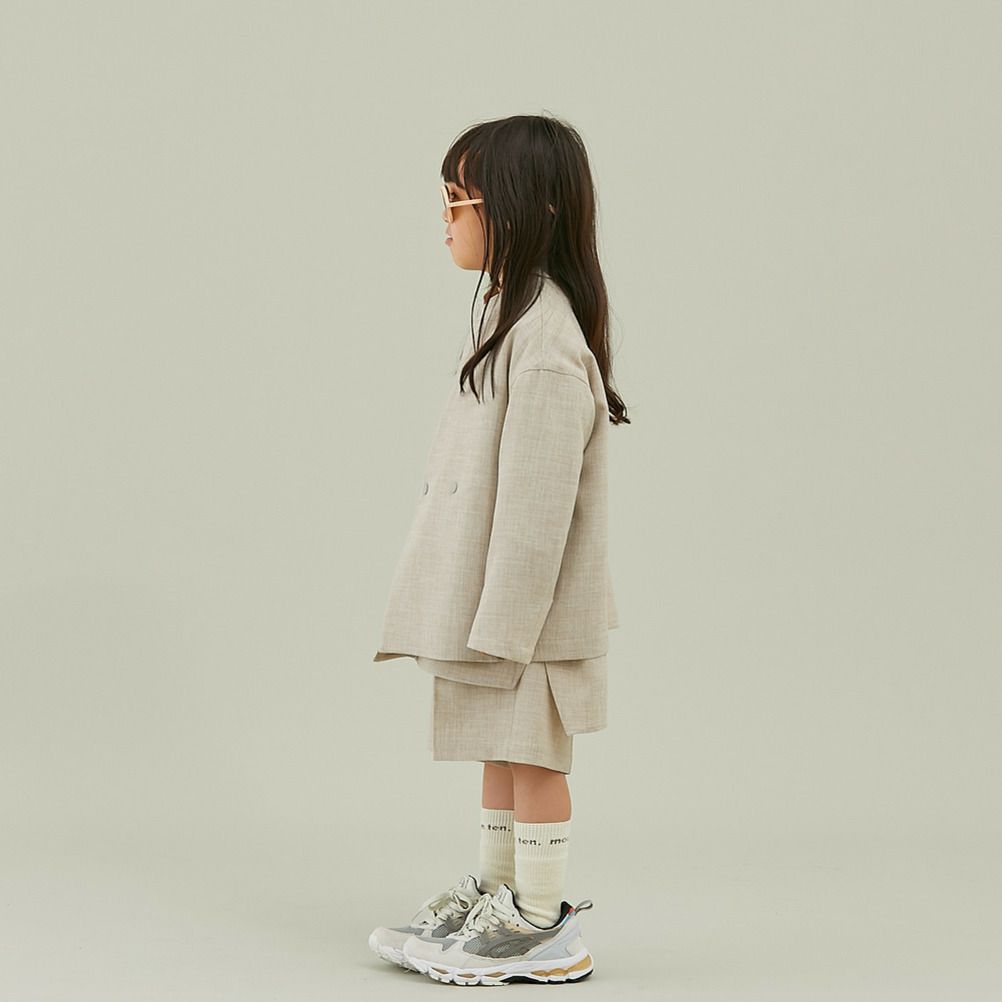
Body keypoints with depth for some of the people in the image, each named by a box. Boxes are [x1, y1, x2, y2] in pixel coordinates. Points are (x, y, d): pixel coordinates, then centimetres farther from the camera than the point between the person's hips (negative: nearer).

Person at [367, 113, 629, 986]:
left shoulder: (545, 337, -21)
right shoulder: (515, 311, 11)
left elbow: (538, 492, -24)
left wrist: (505, 621, -22)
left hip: (528, 602, -10)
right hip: (492, 591, 10)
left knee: (529, 756, 0)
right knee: (501, 751, 18)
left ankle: (542, 928, 11)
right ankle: (496, 896, 30)